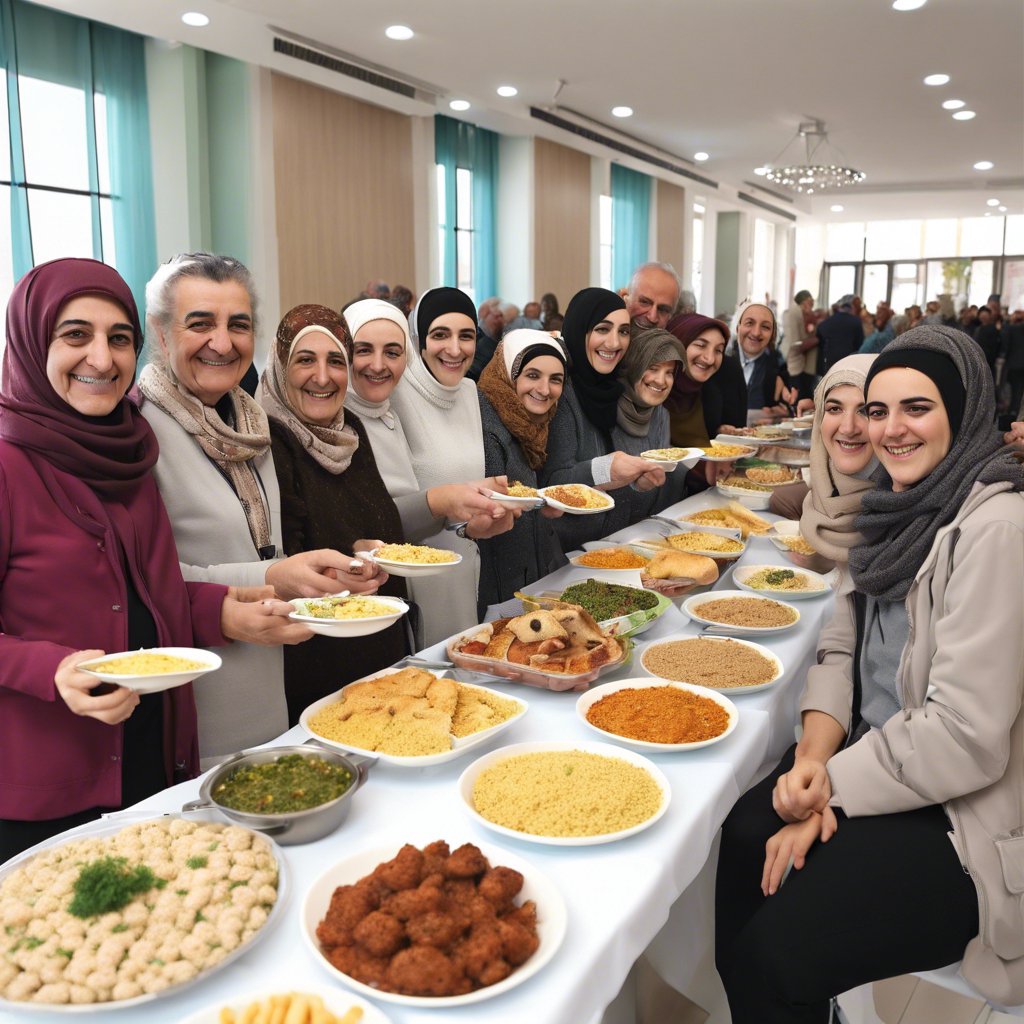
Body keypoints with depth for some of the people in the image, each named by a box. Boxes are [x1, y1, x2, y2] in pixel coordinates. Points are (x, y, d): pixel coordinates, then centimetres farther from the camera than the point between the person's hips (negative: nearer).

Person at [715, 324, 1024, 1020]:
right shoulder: (905, 506, 6)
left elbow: (966, 735, -24)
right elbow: (842, 647, 6)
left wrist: (828, 781, -15)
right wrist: (813, 757, -10)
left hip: (966, 817, -7)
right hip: (874, 760, 7)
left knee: (775, 951, -15)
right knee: (744, 843, -8)